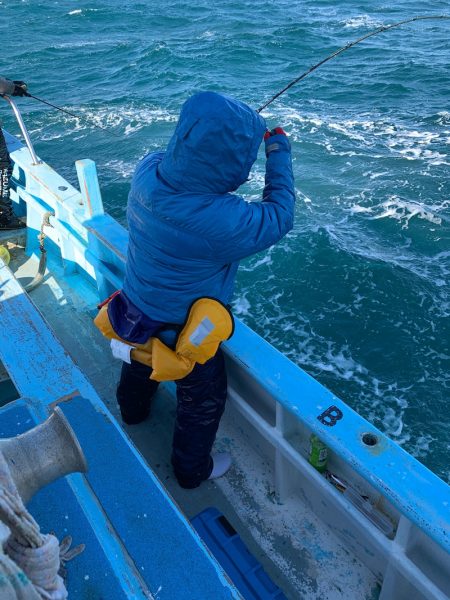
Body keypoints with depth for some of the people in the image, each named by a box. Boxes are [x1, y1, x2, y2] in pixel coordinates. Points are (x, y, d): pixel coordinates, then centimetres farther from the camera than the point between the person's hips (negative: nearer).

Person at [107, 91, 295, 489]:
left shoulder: (148, 170, -20)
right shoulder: (222, 221, -39)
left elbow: (184, 157, 5)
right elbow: (278, 217, -20)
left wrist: (244, 131, 0)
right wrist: (279, 153, -9)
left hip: (135, 312, 7)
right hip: (184, 333, -7)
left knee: (141, 365, 36)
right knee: (205, 400, 21)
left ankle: (132, 411, 68)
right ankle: (193, 470, 47)